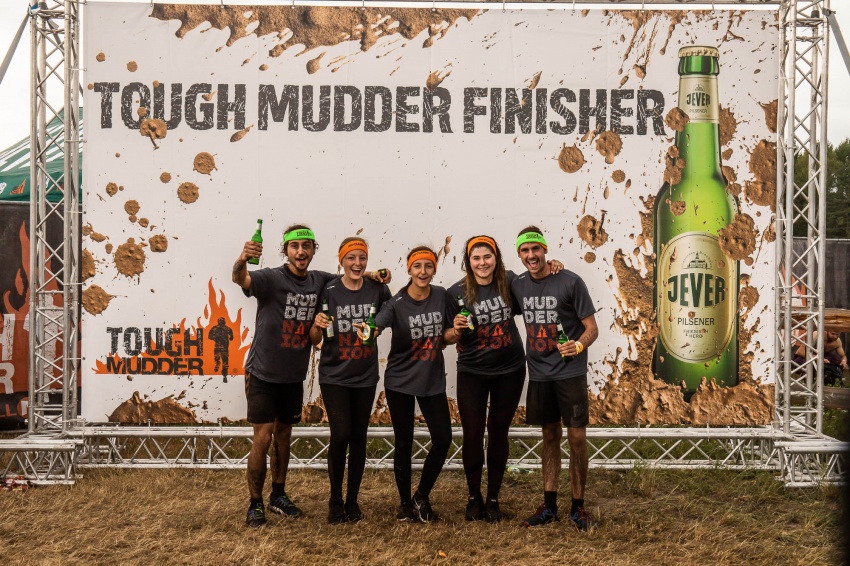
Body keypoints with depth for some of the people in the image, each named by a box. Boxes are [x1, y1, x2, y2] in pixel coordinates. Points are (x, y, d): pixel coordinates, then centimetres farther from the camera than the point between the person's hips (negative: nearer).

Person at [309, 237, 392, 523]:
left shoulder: (377, 289, -3)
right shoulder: (328, 291, -8)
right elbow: (315, 339, -3)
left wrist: (386, 285, -7)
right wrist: (318, 325, -23)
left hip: (365, 376, 2)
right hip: (334, 375, -2)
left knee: (359, 437, 8)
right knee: (340, 435, -11)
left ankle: (352, 500, 22)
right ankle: (335, 500, 8)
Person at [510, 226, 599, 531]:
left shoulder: (570, 282, -10)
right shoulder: (518, 285, 4)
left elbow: (591, 327, -9)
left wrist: (579, 345, -28)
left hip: (570, 371, -4)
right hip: (539, 372, 4)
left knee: (577, 438, -3)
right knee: (550, 436, 12)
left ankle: (578, 506, 10)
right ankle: (549, 505, 20)